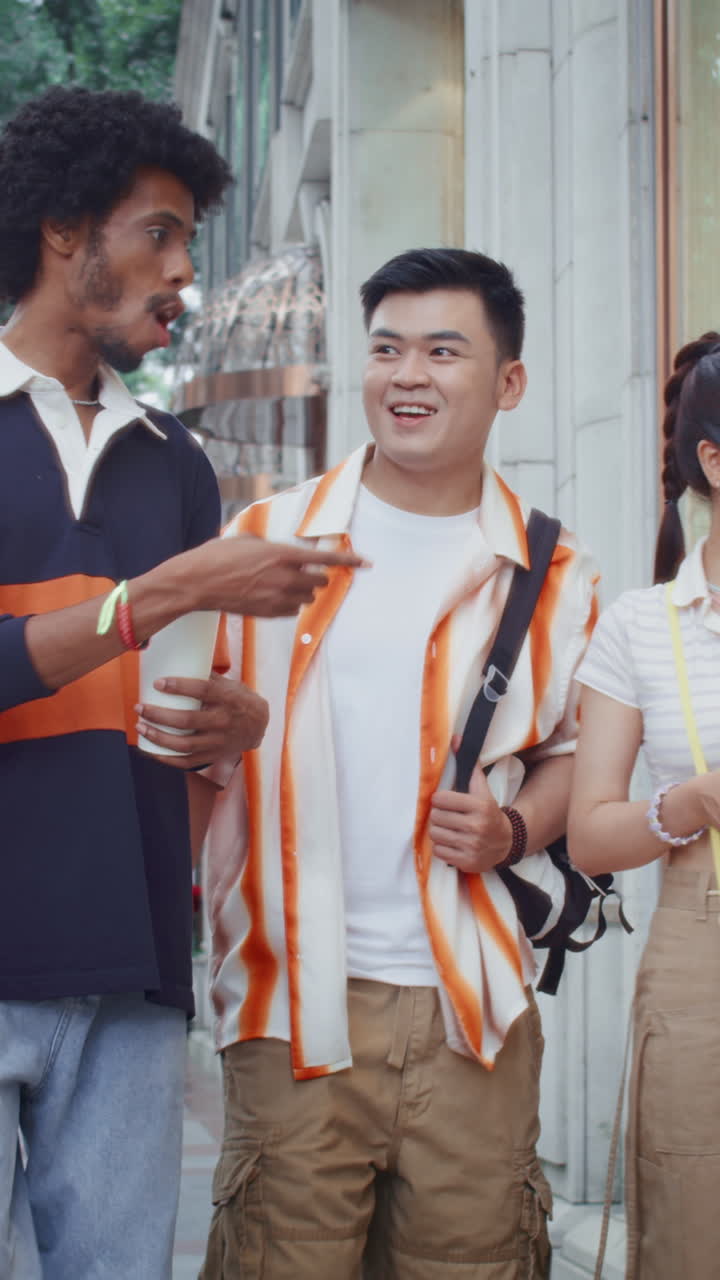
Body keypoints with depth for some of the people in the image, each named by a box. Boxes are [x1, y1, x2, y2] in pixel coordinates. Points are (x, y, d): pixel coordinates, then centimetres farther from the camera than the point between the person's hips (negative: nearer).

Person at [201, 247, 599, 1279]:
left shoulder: (550, 576, 8)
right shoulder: (268, 540, 6)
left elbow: (574, 749, 19)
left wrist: (513, 829, -1)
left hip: (472, 1010, 1)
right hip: (292, 999, -1)